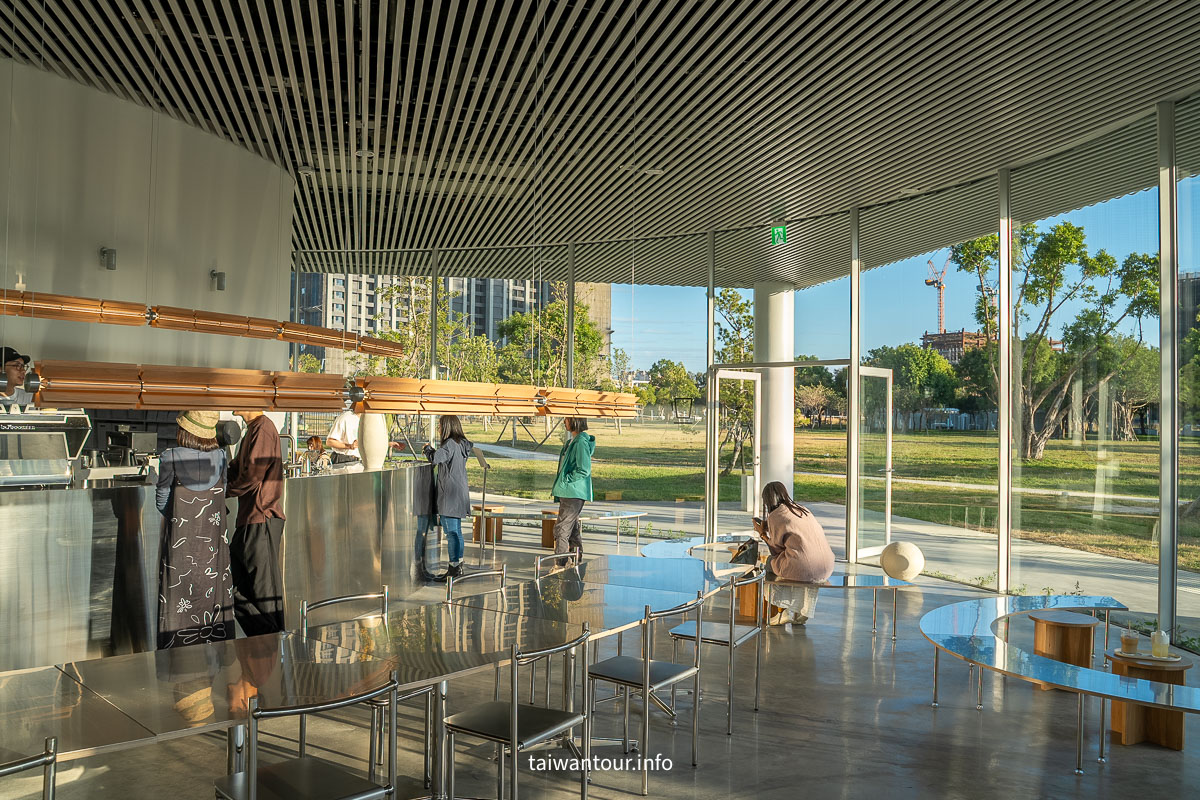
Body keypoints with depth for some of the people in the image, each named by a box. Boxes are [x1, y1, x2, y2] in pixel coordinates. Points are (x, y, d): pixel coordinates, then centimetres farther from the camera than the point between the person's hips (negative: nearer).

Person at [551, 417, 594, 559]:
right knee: (573, 528, 15)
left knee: (561, 529, -9)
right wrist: (558, 486, 14)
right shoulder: (572, 441, 15)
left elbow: (584, 470, -21)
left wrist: (564, 481, -15)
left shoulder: (581, 442, -16)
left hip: (574, 493, -10)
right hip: (568, 492, 10)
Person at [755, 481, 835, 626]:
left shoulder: (774, 516, 2)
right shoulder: (803, 510, 21)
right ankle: (803, 613, 34)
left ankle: (786, 612, 23)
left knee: (770, 562, 22)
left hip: (803, 567, -6)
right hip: (826, 568, 6)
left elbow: (777, 549, 7)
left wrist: (763, 533, 24)